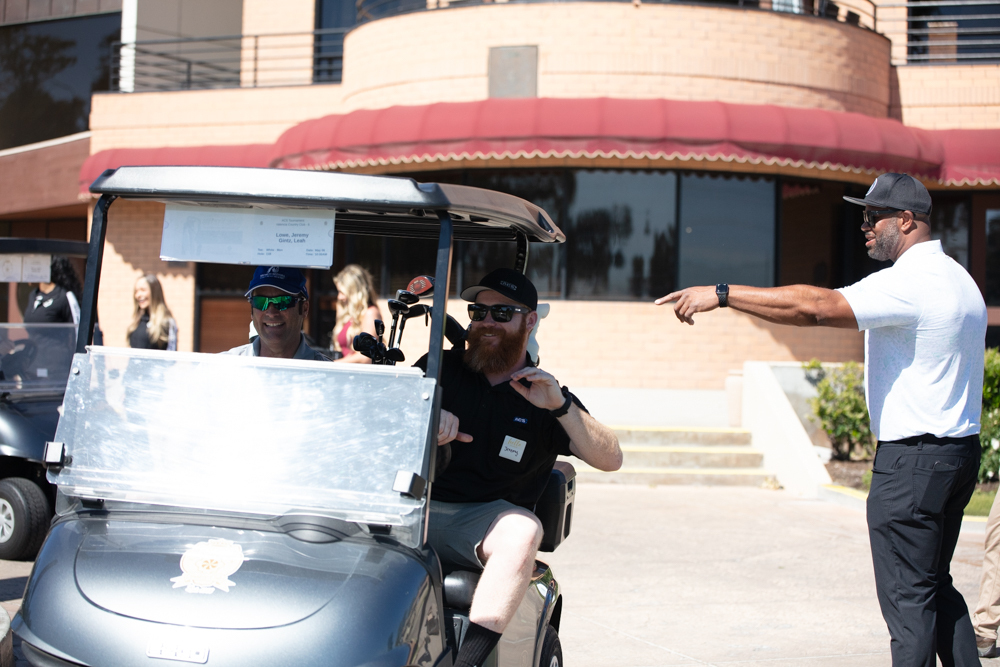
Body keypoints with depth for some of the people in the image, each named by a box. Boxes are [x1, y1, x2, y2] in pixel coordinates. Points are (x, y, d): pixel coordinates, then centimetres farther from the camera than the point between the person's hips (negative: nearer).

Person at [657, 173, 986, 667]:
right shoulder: (958, 278, 15)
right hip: (960, 448, 10)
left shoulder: (909, 282, -18)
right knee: (934, 585, 18)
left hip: (913, 457, -10)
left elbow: (816, 307, -29)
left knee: (908, 598, -4)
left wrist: (722, 293, -28)